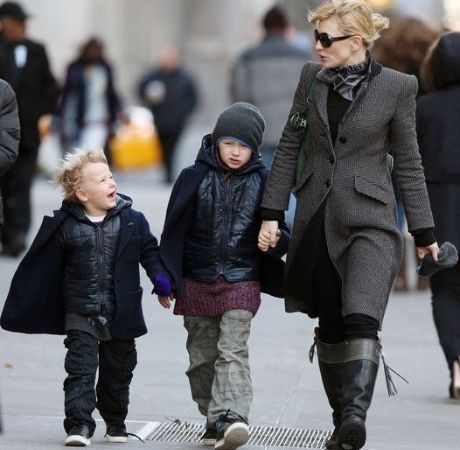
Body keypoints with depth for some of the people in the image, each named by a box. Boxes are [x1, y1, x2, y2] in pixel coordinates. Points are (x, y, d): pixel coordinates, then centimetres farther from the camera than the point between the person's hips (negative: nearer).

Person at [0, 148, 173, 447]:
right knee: (80, 369, -11)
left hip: (122, 315, 2)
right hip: (81, 313, -2)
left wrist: (160, 277, -8)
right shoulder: (65, 226, -7)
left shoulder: (132, 220, -3)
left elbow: (149, 250, 9)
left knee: (118, 372, 13)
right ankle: (79, 425, -11)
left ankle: (116, 422, 30)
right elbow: (42, 268, -1)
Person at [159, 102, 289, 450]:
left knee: (232, 352, -14)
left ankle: (230, 418, -25)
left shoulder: (261, 182, 2)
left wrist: (280, 239, -15)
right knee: (202, 356, 8)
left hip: (241, 283, -2)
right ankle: (214, 421, 19)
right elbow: (174, 231, 2)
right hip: (197, 283, 2)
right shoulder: (194, 177, 0)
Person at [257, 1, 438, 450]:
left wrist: (423, 232, 5)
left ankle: (355, 413, -34)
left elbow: (408, 163, 2)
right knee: (330, 326, 9)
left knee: (361, 319, -23)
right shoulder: (312, 77, 6)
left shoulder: (396, 87, -4)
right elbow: (289, 147, 11)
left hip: (369, 219, -4)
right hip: (317, 217, 4)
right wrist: (271, 212, 6)